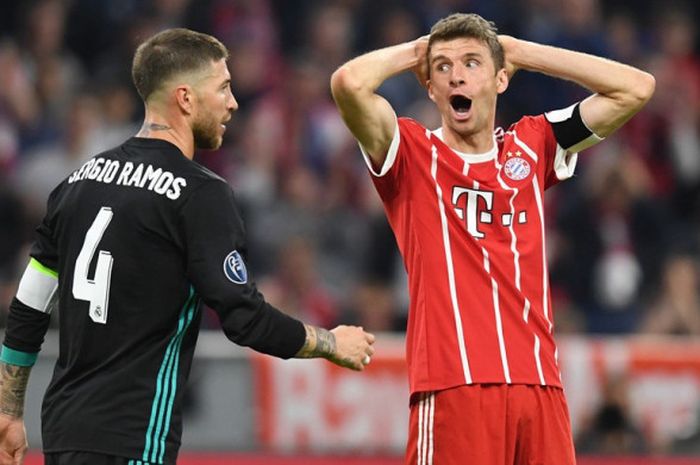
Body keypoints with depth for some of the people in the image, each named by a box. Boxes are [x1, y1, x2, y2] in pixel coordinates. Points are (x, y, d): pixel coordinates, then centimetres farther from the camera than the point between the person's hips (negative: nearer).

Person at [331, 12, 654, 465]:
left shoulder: (532, 147, 15)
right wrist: (414, 52, 6)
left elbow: (636, 88, 11)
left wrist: (518, 51, 13)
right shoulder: (413, 154, 4)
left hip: (539, 383, 4)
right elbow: (350, 82, -14)